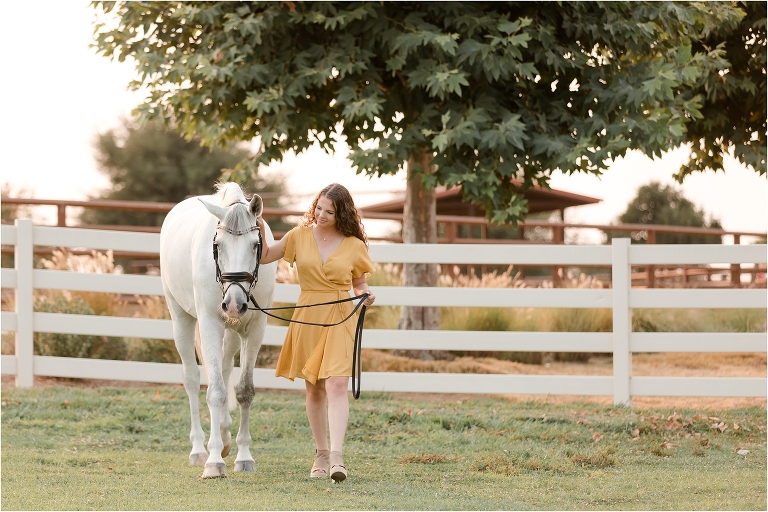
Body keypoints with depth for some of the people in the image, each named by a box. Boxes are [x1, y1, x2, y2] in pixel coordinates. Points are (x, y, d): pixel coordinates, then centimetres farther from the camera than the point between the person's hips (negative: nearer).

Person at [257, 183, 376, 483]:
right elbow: (264, 257, 8)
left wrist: (366, 295, -12)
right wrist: (259, 233, -9)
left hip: (340, 319, -3)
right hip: (307, 318, 3)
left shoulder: (354, 245, -1)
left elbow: (359, 283, 9)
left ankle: (337, 456, -24)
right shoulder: (300, 236, 3)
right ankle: (321, 453, 24)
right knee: (314, 389, 11)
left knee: (336, 384, -17)